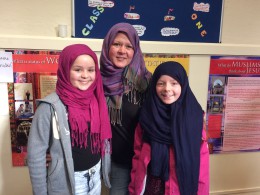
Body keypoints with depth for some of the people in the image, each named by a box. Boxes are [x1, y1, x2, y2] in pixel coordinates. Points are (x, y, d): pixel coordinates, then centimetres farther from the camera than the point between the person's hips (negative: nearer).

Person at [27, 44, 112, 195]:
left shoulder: (98, 101, -5)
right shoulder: (51, 107, -19)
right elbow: (36, 154, -15)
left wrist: (104, 170, 10)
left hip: (95, 176, 5)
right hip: (65, 182, -4)